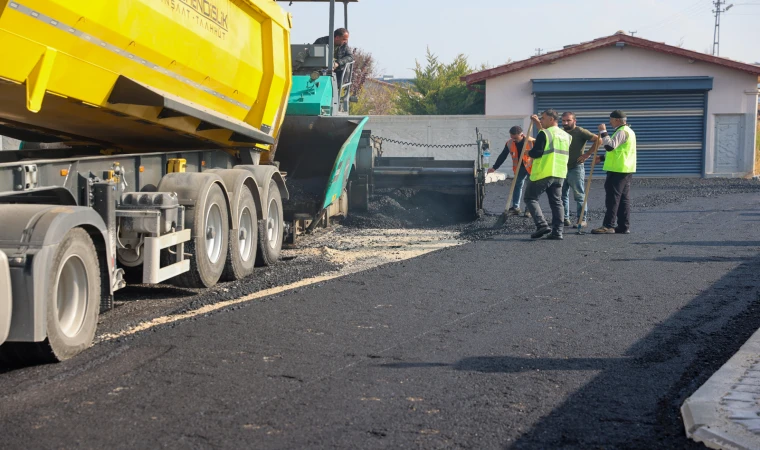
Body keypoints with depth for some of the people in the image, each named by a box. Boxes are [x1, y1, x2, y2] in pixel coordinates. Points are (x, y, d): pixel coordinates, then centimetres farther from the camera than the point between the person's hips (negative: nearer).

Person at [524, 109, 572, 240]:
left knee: (530, 198, 2)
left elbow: (536, 153, -17)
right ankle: (557, 232, 4)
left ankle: (542, 225, -12)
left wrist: (529, 152, 6)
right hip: (560, 174, 7)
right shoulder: (566, 136, 14)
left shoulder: (544, 133, -11)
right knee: (556, 202, 10)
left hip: (543, 173, -7)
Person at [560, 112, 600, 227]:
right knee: (562, 195, 8)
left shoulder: (581, 132, -8)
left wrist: (587, 154, -13)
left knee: (579, 195, -3)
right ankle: (565, 218, 16)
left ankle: (581, 220, 0)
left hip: (576, 169, -7)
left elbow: (598, 140, -13)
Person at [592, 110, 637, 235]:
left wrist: (603, 132, -17)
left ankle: (608, 226, -9)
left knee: (613, 197, -9)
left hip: (618, 170, -10)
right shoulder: (627, 131, 21)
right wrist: (602, 158, 22)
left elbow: (610, 146, -25)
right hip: (626, 170, 10)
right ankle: (624, 226, 10)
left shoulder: (622, 132, -13)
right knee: (624, 198, 9)